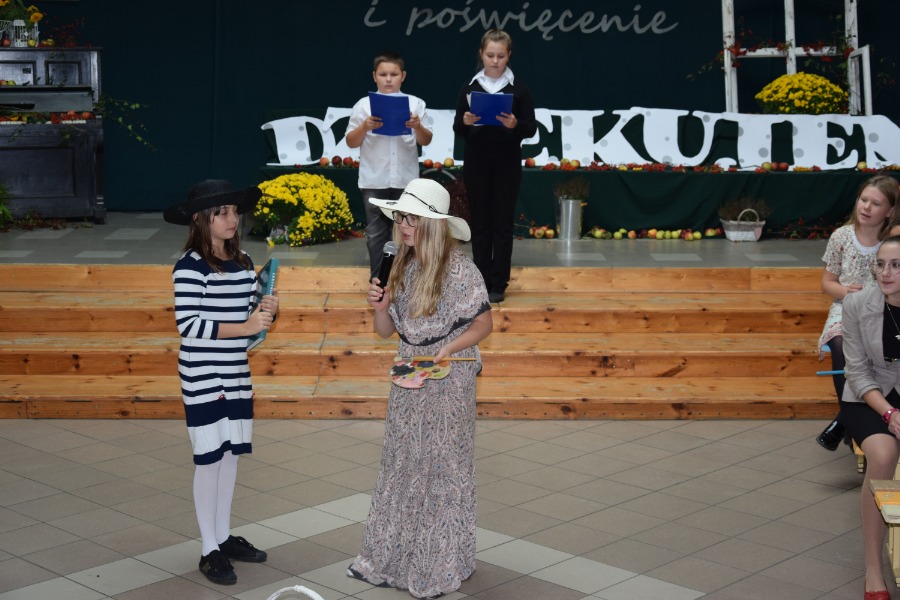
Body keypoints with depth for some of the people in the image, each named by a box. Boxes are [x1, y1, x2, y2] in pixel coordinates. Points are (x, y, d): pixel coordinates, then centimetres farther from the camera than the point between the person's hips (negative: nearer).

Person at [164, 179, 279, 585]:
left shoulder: (242, 262, 8)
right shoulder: (190, 266, -14)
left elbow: (253, 312, 15)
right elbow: (188, 325, -21)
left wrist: (268, 310, -8)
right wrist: (244, 327, -25)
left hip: (237, 376, 7)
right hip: (203, 379, -7)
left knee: (230, 455, 13)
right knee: (209, 459, -1)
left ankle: (224, 537, 26)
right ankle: (209, 550, 10)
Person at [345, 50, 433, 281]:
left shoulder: (415, 104, 4)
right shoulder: (364, 105, 2)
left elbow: (426, 141, 4)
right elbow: (351, 142, 3)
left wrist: (418, 127, -16)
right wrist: (364, 127, -15)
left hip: (406, 180, 1)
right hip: (374, 181, -1)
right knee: (376, 234, 4)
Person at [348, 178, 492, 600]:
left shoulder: (459, 270, -16)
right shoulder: (402, 268, 3)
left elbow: (484, 325, -9)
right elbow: (386, 331, 9)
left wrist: (449, 348, -24)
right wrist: (380, 307, -12)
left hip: (449, 380, -6)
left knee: (442, 468, 4)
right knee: (401, 466, 13)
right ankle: (392, 556, 25)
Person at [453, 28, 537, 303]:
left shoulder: (518, 88, -1)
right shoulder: (470, 87, 2)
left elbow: (532, 128, -2)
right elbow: (458, 130, 3)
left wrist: (515, 125, -22)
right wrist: (465, 121, -19)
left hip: (507, 164, -1)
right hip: (476, 164, 1)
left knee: (503, 224, 3)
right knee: (480, 223, 6)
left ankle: (499, 283, 11)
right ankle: (483, 281, 15)